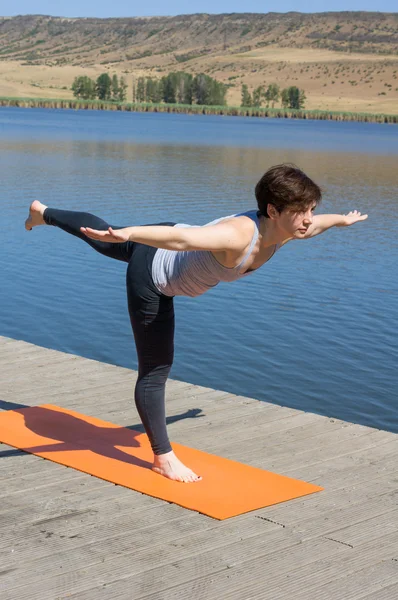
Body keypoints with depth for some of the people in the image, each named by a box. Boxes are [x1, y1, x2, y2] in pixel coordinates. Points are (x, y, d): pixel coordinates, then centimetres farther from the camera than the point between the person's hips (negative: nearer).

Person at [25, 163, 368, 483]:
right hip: (153, 272, -9)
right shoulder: (238, 235, -43)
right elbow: (177, 237, -57)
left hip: (173, 259, 9)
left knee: (106, 243, 35)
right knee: (156, 368, 0)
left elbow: (311, 227, 9)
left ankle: (44, 214, 62)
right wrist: (126, 234, -71)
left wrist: (341, 220, 28)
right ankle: (163, 457, 13)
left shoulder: (284, 229, -16)